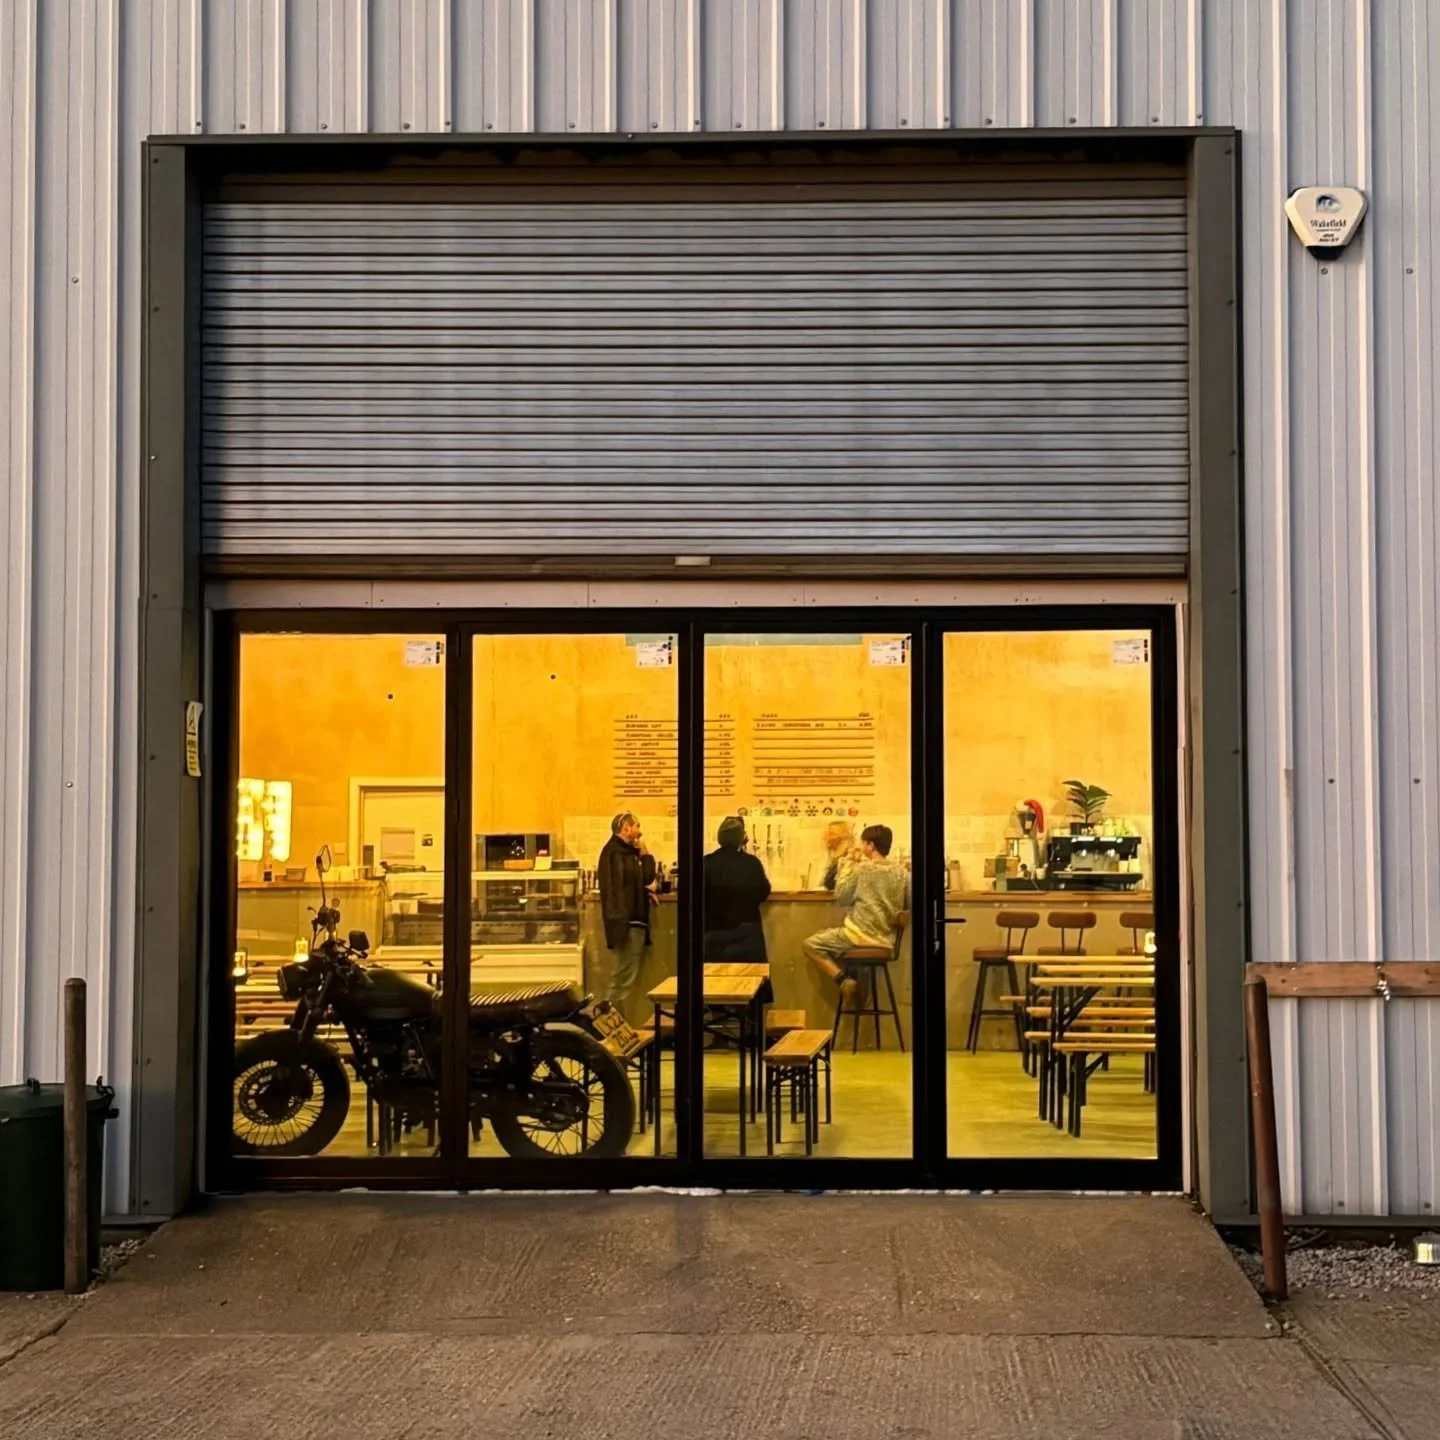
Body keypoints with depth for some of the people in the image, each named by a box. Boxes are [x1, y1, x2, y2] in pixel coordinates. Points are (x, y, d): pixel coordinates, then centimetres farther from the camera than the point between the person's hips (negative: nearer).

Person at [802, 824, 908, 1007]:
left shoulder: (863, 868, -11)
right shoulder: (901, 872, 2)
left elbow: (842, 896, -3)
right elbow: (908, 905, 10)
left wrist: (848, 865, 4)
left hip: (861, 935, -7)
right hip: (887, 940, 7)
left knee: (810, 944, 5)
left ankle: (844, 980, -10)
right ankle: (847, 979, 19)